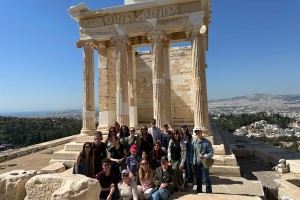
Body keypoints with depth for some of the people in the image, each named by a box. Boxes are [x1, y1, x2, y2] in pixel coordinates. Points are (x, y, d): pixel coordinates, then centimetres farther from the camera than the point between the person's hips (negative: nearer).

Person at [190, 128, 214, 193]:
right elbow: (191, 153, 7)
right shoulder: (193, 142, 3)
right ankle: (199, 192, 31)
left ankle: (209, 193, 20)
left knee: (207, 179, 5)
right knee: (198, 179, 15)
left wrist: (204, 156, -23)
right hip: (196, 164, 4)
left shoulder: (207, 142, -8)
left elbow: (211, 153, -8)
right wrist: (192, 163, 7)